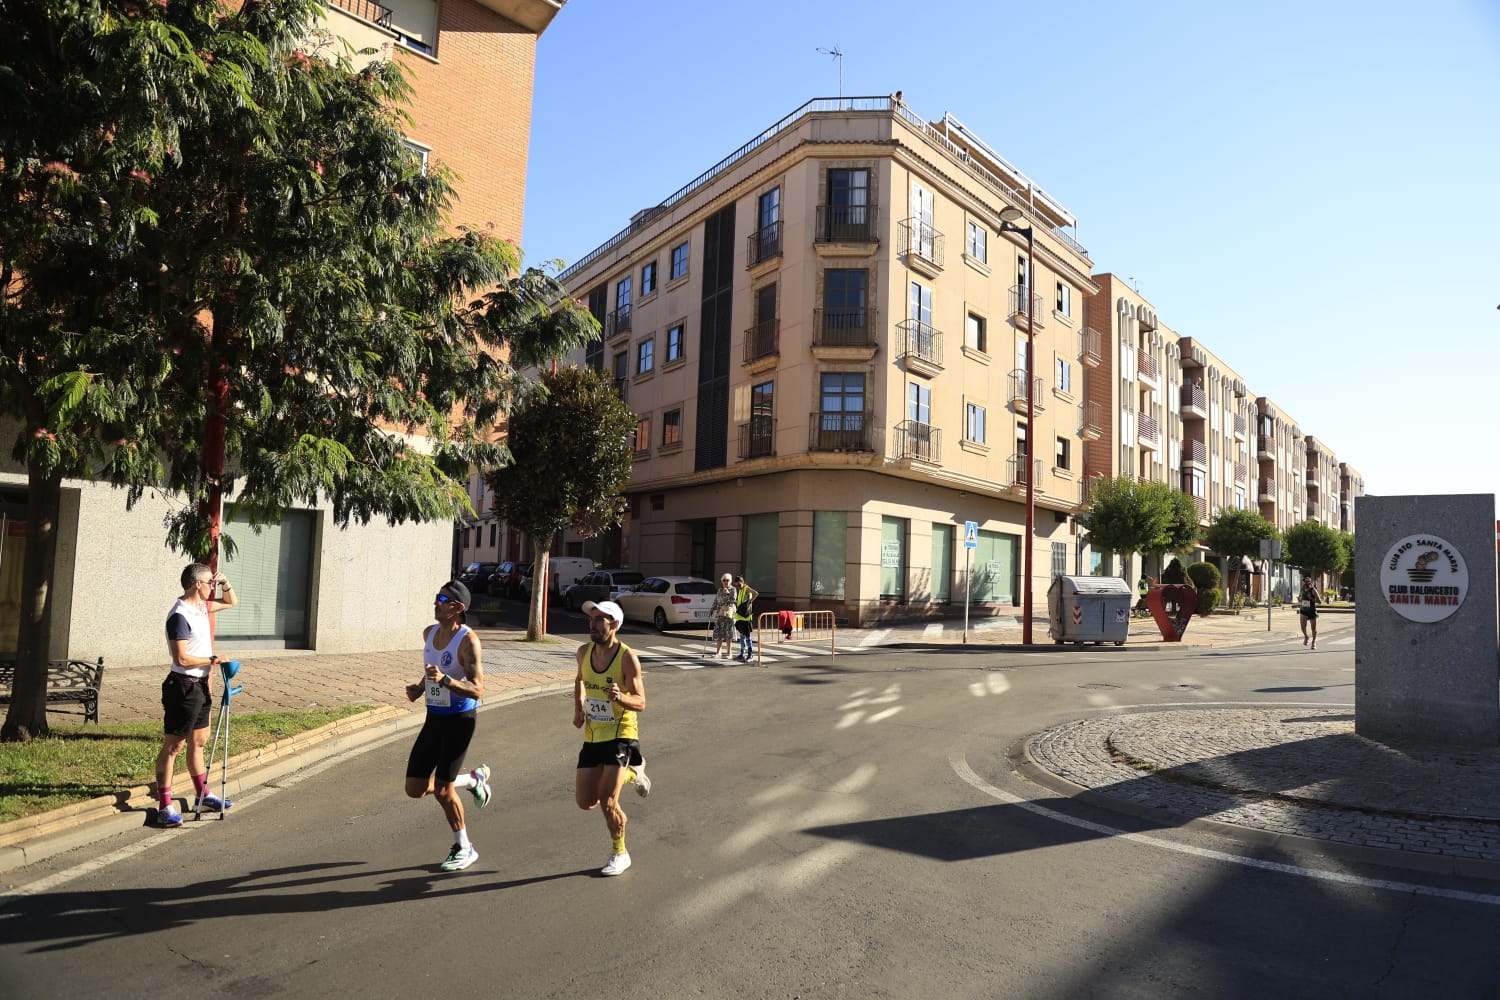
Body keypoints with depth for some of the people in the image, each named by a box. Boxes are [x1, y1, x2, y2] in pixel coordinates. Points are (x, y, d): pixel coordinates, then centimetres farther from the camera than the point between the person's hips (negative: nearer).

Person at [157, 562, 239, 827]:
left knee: (199, 742, 17)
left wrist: (225, 583, 8)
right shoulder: (179, 615, -19)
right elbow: (182, 659, -23)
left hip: (201, 685, 9)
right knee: (173, 745, -2)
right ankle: (164, 807, 4)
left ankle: (202, 796, 27)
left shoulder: (201, 606, 7)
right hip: (184, 686, -9)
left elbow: (231, 602, 25)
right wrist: (213, 660, -13)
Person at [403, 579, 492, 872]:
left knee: (442, 790, -2)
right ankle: (474, 779, 30)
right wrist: (419, 688, 4)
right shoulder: (429, 633, 5)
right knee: (415, 788, 6)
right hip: (434, 717, 7)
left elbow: (477, 690, -24)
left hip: (459, 719, -7)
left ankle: (464, 849, 21)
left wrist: (445, 680, -37)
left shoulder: (468, 641, -19)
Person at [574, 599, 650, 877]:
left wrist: (620, 698, -36)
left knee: (607, 803, -9)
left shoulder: (627, 658, -15)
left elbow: (641, 703, -15)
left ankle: (619, 854, 18)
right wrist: (578, 709, 7)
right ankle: (632, 773, 31)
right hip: (592, 736, 6)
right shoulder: (584, 652, 1)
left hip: (620, 735, -6)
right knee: (585, 802, 6)